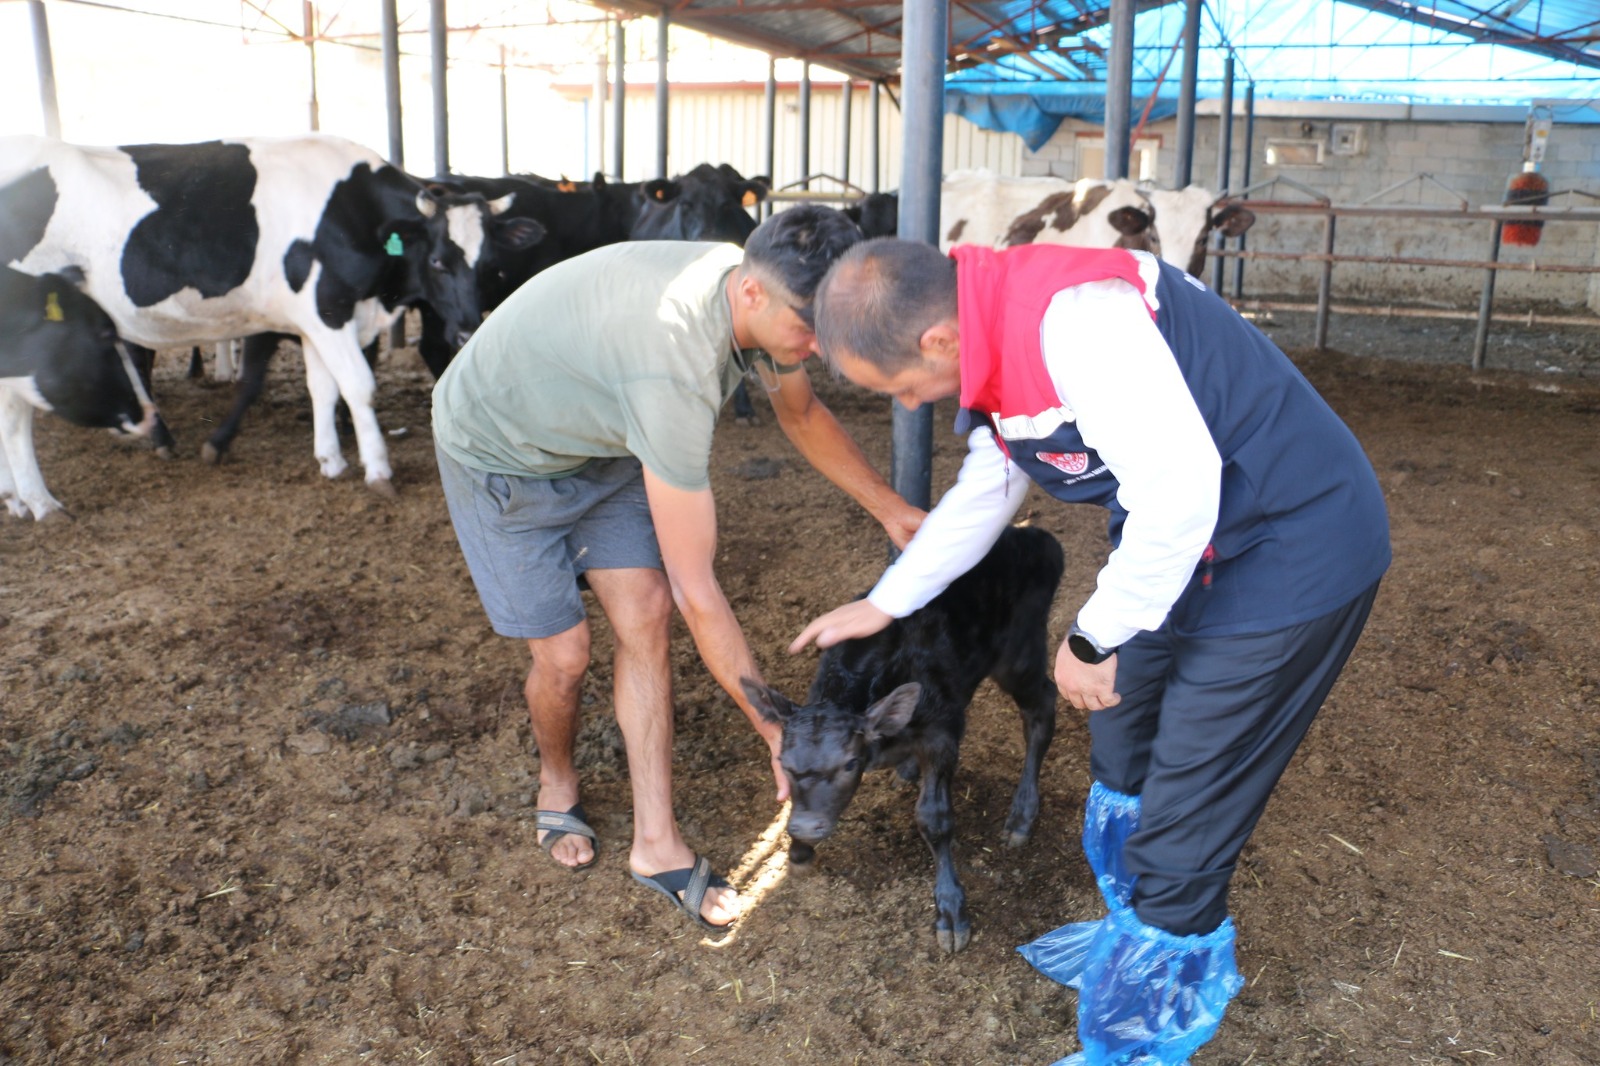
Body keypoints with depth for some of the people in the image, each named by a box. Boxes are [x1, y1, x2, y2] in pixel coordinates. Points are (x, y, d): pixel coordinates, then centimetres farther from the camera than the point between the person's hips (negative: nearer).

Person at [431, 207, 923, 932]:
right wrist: (779, 734, -30)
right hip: (498, 450, -7)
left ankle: (656, 843, 7)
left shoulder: (762, 295, -19)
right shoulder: (675, 371, -44)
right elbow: (697, 591, -38)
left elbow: (802, 415, 6)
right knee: (564, 651, -4)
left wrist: (891, 509, 3)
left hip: (594, 438, 7)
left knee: (644, 617, -4)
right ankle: (556, 782, 30)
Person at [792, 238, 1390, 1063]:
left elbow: (1178, 489, -34)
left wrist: (1094, 638, -20)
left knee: (1180, 817, -1)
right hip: (1194, 545, 10)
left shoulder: (1072, 318, -30)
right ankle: (1137, 940, 47)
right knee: (1122, 756, 23)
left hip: (1294, 553, -10)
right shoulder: (996, 346, 2)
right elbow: (982, 495, 17)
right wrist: (884, 604, 25)